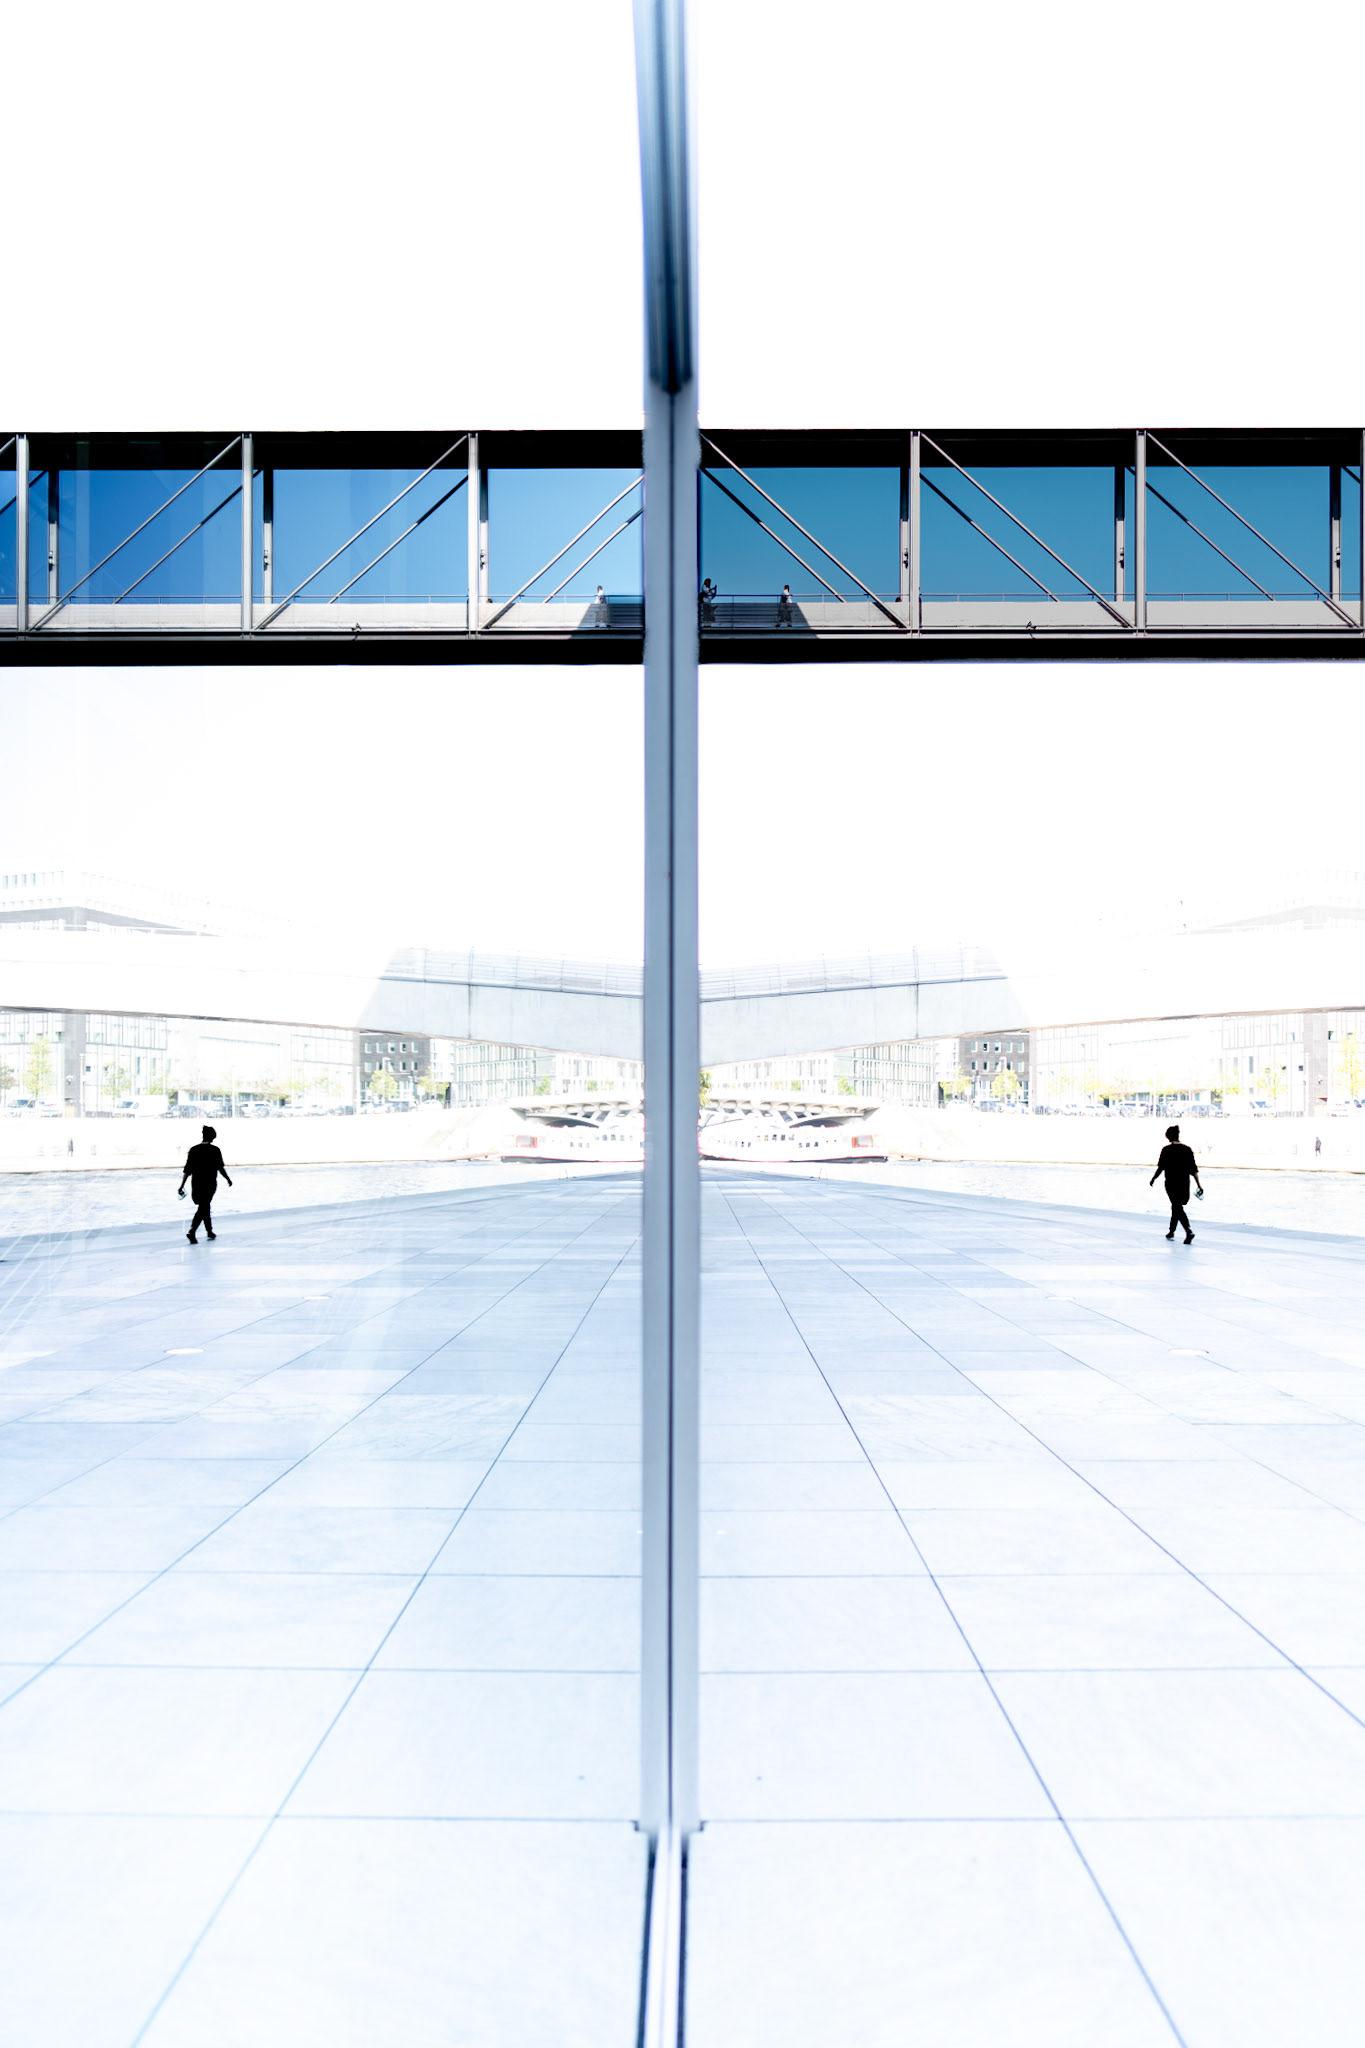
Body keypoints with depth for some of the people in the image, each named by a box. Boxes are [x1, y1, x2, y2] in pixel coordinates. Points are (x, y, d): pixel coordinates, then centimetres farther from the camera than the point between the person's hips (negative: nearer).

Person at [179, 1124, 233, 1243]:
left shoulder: (193, 1150, 2)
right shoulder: (215, 1150, -8)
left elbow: (187, 1170, 1)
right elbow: (220, 1168, -6)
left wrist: (182, 1185, 4)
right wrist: (228, 1179, 10)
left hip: (196, 1183, 4)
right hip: (210, 1183, -4)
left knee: (205, 1206, 19)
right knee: (203, 1208, -2)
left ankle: (210, 1231, 30)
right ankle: (191, 1231, -19)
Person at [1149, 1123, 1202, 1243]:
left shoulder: (1166, 1150, -9)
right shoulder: (1187, 1149, 3)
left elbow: (1161, 1167, -8)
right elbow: (1194, 1169, 2)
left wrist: (1153, 1179, 8)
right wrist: (1199, 1186, 3)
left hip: (1171, 1184, -5)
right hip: (1185, 1184, 5)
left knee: (1178, 1208, -3)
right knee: (1176, 1206, 21)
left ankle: (1189, 1232, -21)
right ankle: (1172, 1231, 32)